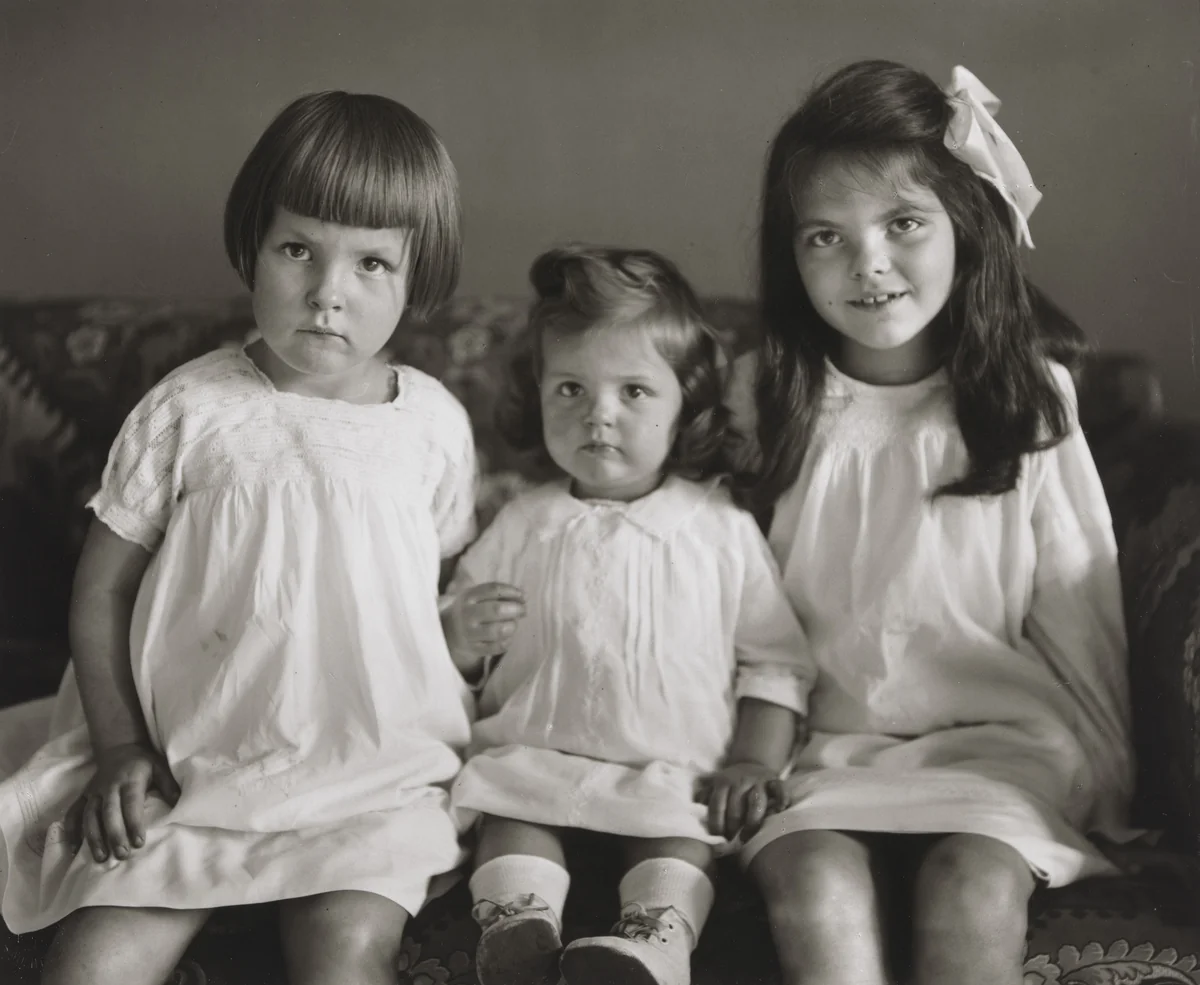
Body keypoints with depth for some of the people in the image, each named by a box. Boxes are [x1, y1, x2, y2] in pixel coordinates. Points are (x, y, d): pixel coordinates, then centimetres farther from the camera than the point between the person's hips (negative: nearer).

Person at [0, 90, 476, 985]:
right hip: (188, 758, 0)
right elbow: (103, 589, 3)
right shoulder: (190, 409, -2)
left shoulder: (434, 422, 1)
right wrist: (122, 747, -3)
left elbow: (453, 579, 16)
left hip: (373, 766, 0)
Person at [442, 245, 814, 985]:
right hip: (538, 755, 2)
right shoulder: (522, 526, 9)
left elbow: (774, 661, 7)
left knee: (678, 849, -28)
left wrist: (753, 765, -6)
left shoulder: (723, 530, 3)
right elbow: (458, 655, 14)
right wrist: (464, 636, -10)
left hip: (676, 767, -1)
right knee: (512, 826, -25)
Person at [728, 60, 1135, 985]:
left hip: (997, 732, 0)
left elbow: (1081, 611, 5)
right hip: (821, 738, 1)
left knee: (975, 885, -27)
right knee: (815, 883, -27)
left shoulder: (1029, 395, -1)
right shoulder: (762, 400, 0)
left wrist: (1112, 781, 9)